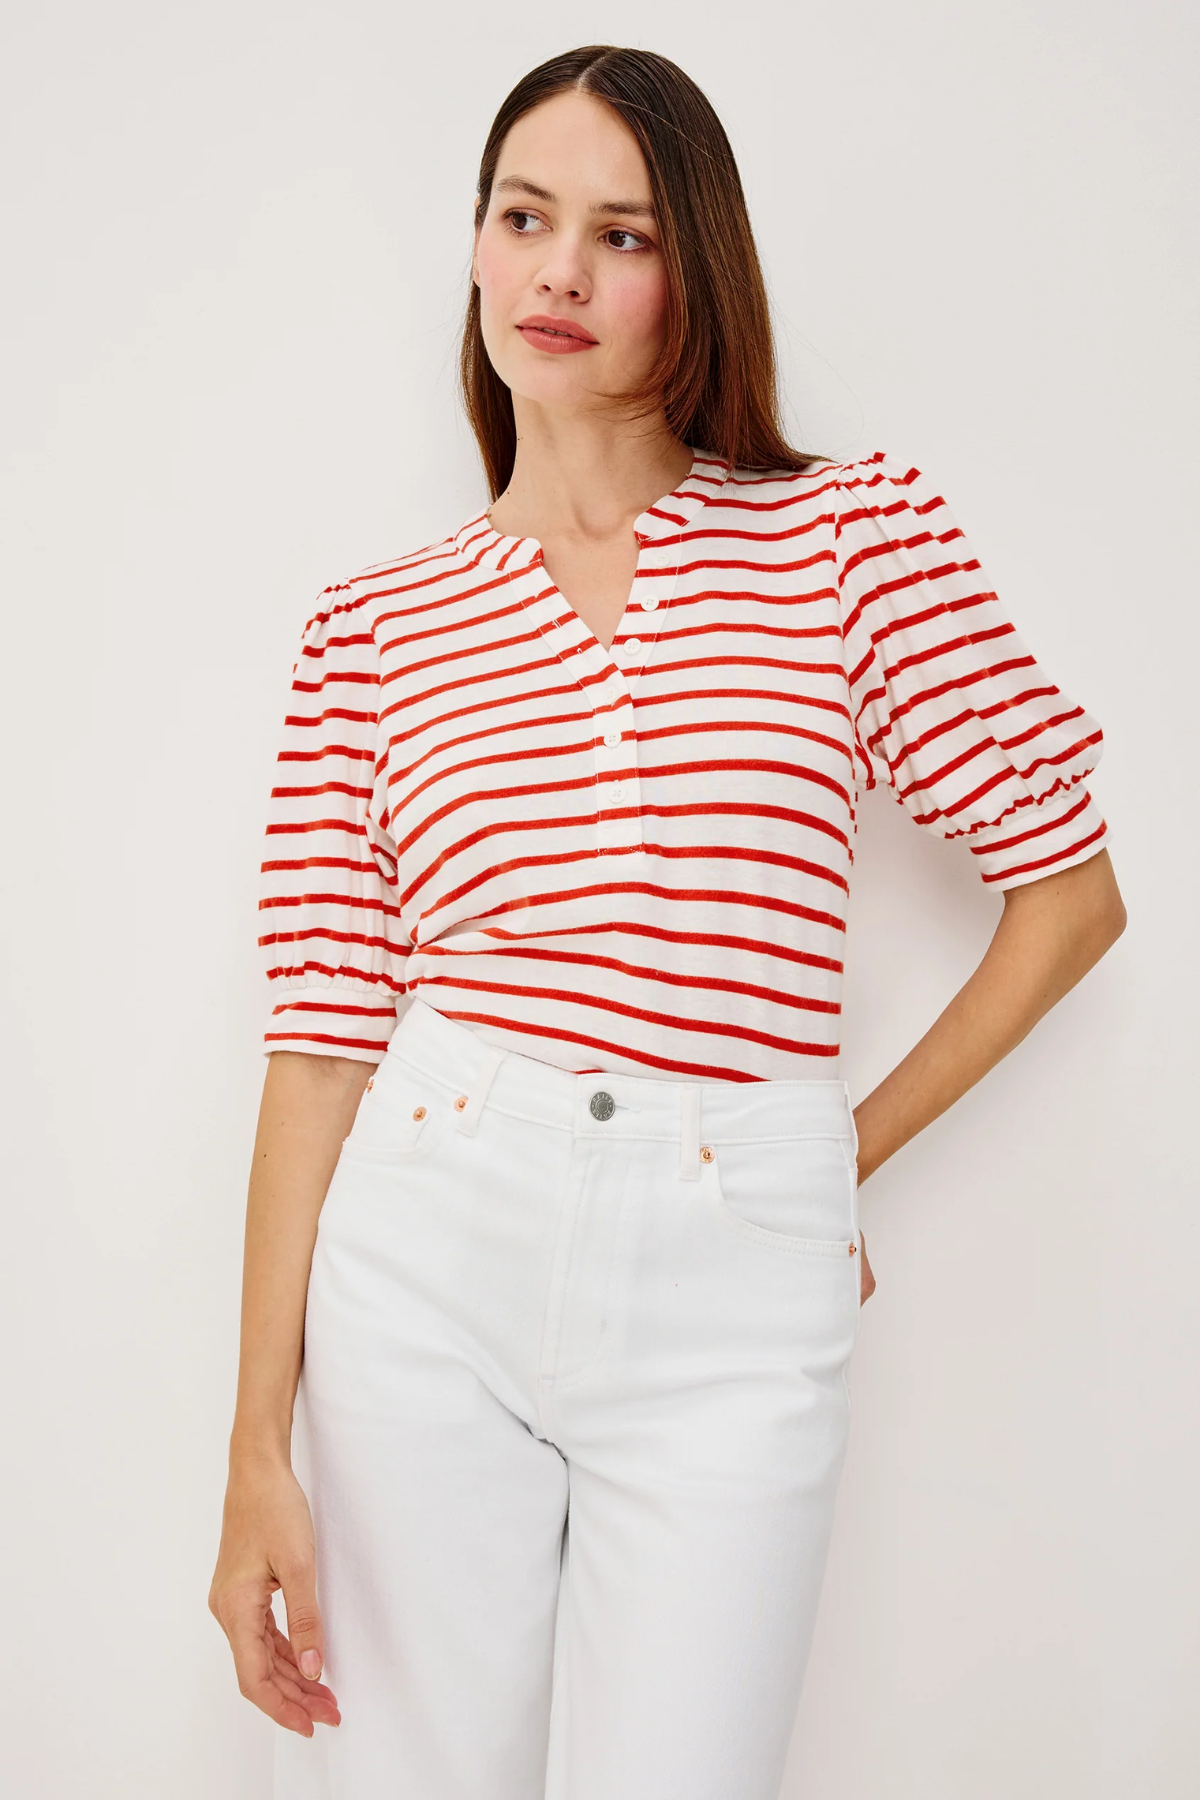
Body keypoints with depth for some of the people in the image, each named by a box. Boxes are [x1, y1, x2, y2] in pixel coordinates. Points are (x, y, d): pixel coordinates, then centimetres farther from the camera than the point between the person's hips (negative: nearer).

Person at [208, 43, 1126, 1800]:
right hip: (427, 1255, 1)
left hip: (732, 1282, -1)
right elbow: (323, 1037, 0)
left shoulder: (854, 530, 3)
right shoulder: (374, 624, 5)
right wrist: (259, 1449, -3)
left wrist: (853, 1147, 8)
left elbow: (1071, 884, 5)